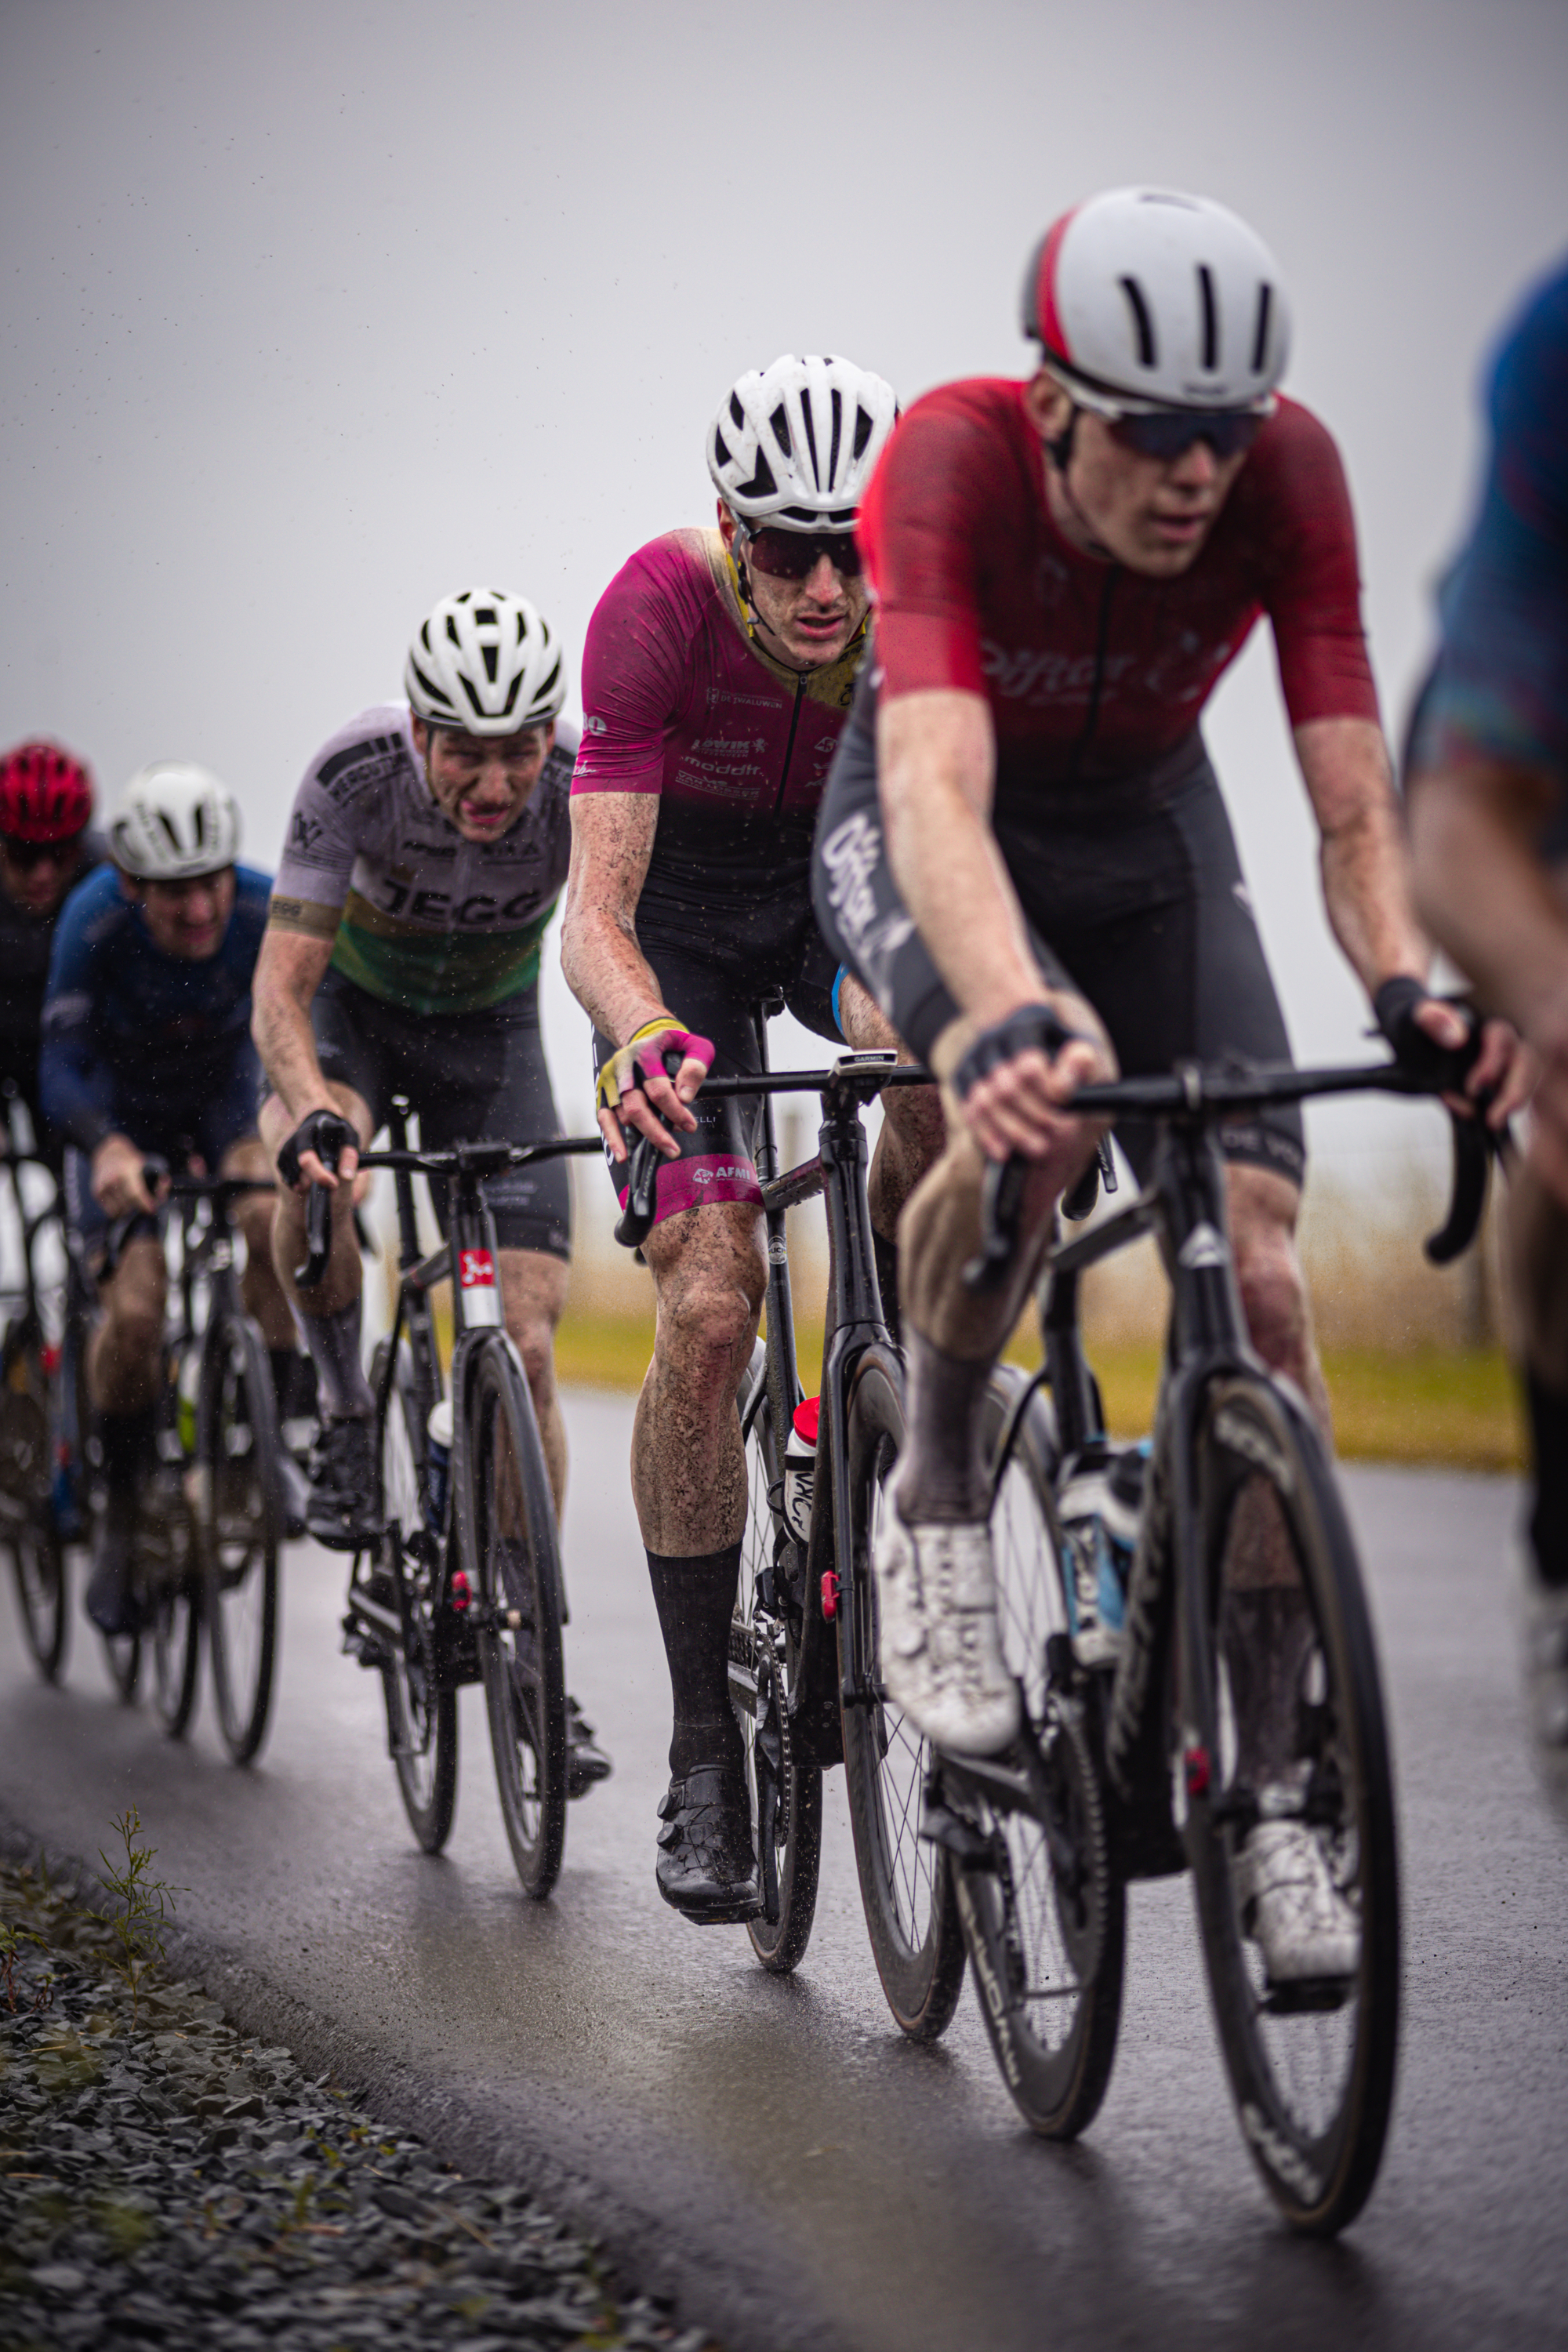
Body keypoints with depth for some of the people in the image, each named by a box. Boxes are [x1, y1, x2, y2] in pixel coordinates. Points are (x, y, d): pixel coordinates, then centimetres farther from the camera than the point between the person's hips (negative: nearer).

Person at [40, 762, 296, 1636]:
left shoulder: (269, 912, -28)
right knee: (135, 1308, -19)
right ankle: (123, 1513, 2)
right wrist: (107, 1147, -53)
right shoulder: (96, 920, -31)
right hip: (121, 1111, -1)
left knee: (272, 1217, -31)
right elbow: (62, 1068, -33)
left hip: (226, 1100, 1)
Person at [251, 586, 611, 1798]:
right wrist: (311, 1110, -52)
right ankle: (347, 1421, -9)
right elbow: (283, 982, -32)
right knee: (316, 1183, -36)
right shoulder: (355, 774, -32)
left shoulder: (586, 786, -30)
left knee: (526, 1350, -9)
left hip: (491, 1028, 1)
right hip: (352, 1003, -1)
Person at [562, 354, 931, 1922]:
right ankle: (704, 1745, -8)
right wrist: (641, 1036, -54)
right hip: (682, 923, -3)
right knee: (708, 1310, -17)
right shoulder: (660, 604, -30)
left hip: (843, 889, 3)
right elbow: (594, 910, -33)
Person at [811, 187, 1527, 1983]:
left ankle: (1270, 1795, -3)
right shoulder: (949, 460, -34)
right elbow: (939, 794, -47)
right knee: (1034, 1111, -37)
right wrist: (1011, 1016, -64)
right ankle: (936, 1502, -9)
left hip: (1147, 824, 3)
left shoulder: (1286, 470, -26)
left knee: (1259, 1273, -12)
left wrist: (1407, 984, -49)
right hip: (926, 825, -3)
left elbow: (1350, 793, -28)